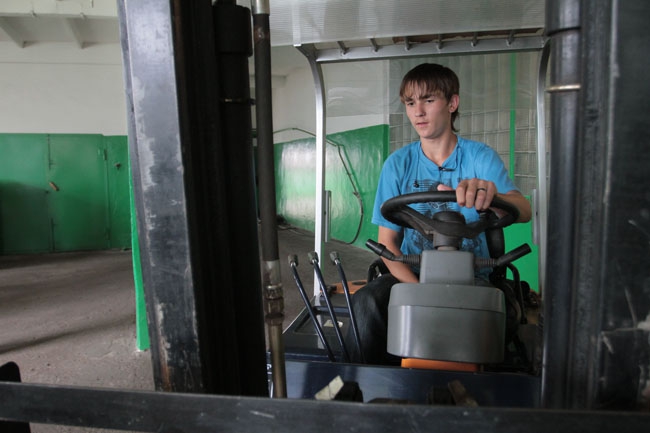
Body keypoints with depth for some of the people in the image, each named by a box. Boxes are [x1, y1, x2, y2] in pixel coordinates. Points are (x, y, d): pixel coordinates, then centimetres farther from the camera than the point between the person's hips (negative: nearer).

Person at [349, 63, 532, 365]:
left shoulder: (480, 157, 1)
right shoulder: (398, 164, 3)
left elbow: (523, 212, -17)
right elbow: (387, 243, 0)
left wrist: (490, 195, -42)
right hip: (412, 275, 1)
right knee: (367, 300, -28)